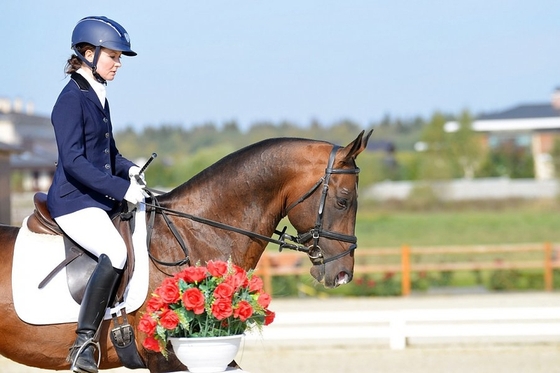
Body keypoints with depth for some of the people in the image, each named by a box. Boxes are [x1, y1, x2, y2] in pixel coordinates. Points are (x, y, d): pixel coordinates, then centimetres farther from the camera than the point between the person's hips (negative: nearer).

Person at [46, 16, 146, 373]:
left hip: (102, 201, 10)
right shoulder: (72, 99, -13)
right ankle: (83, 343, -28)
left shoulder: (98, 97, 14)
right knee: (115, 253, -31)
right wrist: (121, 187, -22)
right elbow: (74, 161, -21)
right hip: (74, 202, -10)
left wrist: (128, 168, 4)